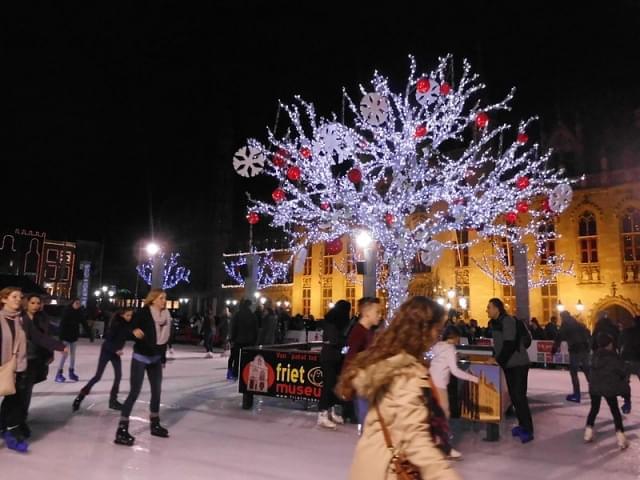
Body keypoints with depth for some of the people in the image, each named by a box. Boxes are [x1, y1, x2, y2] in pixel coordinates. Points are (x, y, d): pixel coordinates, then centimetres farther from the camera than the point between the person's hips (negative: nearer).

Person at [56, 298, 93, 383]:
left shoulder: (80, 313, -2)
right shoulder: (67, 312, -17)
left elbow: (85, 324, 0)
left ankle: (71, 372, 22)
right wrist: (61, 336, -28)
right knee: (65, 354, -6)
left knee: (73, 354, 11)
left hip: (74, 336, 5)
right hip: (66, 336, -5)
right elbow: (62, 324, -21)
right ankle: (59, 374, 2)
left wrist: (90, 335, -3)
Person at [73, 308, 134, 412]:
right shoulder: (116, 324, -24)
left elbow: (128, 336, -1)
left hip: (116, 352, 6)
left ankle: (113, 400, 14)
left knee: (118, 376, 3)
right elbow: (108, 339, -24)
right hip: (107, 351, -6)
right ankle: (81, 396, 14)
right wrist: (115, 350, -30)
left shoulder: (128, 324, -6)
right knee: (98, 376, -3)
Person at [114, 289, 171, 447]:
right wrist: (134, 332, -38)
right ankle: (122, 430, 0)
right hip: (141, 358, -7)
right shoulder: (143, 313, -16)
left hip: (156, 358, 7)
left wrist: (162, 357, 12)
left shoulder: (165, 316, 2)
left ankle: (155, 424, 29)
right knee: (134, 392, -8)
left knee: (157, 391, 14)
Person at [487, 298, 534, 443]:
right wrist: (494, 358, 5)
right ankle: (522, 424, 21)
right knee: (514, 396, 11)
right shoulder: (496, 323, 10)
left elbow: (510, 344, -23)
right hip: (509, 364, 9)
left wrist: (498, 361, -21)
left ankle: (528, 430, -3)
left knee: (519, 396, -9)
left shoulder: (508, 321, -18)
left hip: (518, 364, -9)